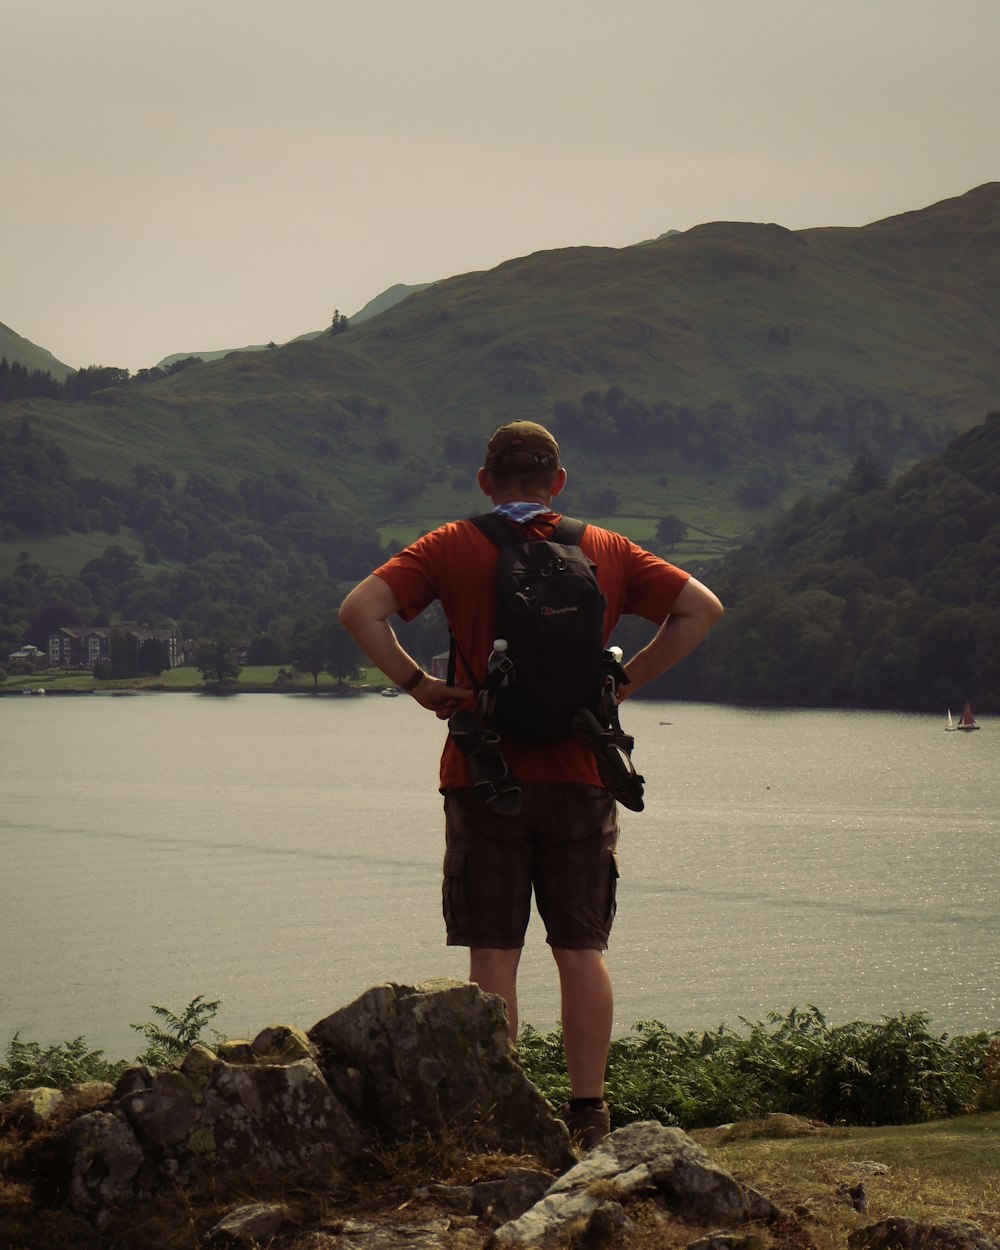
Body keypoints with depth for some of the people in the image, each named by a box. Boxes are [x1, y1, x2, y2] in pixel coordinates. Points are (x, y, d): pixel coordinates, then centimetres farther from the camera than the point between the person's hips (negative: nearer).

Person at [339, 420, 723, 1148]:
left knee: (494, 955, 2)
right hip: (580, 776, 2)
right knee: (581, 952, 8)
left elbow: (361, 611, -10)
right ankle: (589, 1116, 10)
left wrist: (418, 685, -3)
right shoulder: (607, 551, 7)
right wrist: (625, 681, 6)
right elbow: (702, 608, 5)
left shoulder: (453, 549, 1)